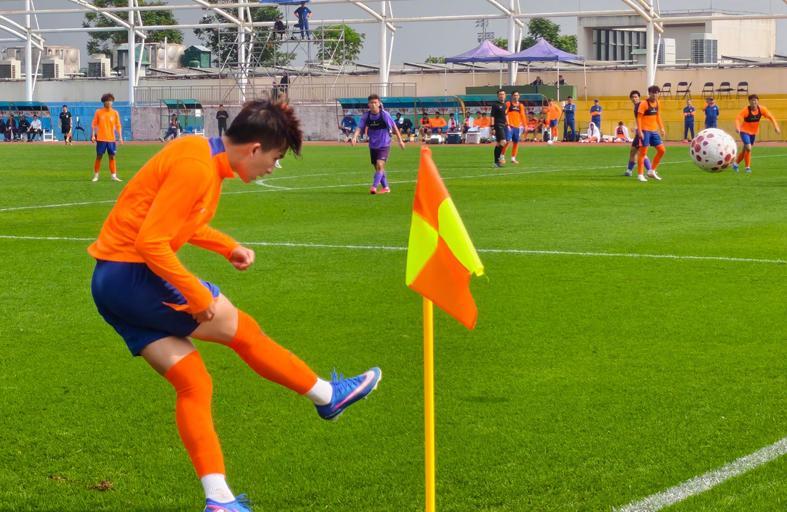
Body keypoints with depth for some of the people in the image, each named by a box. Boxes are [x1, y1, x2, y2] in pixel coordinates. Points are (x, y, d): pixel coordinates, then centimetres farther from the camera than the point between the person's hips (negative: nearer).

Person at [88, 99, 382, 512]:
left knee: (192, 384, 7)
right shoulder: (197, 168, -21)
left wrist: (227, 247, 15)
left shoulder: (203, 156, 10)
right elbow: (152, 242, -24)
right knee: (241, 329, 3)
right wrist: (197, 296, -18)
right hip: (133, 275, -10)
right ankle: (327, 396, 20)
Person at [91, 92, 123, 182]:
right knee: (99, 157, 2)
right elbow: (94, 124, 3)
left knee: (112, 157, 3)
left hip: (111, 139, 2)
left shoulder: (115, 113, 4)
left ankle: (114, 176, 6)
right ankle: (96, 176, 11)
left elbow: (118, 126, 5)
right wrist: (93, 135, -6)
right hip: (101, 139, -2)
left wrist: (120, 137, -1)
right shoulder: (98, 112, 0)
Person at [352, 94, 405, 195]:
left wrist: (400, 140, 1)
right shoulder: (366, 116, -4)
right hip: (373, 145, 4)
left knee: (380, 165, -20)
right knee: (377, 167, 11)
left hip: (384, 145, -4)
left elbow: (394, 127, -2)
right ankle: (386, 187, 26)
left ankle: (374, 187, -21)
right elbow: (360, 127, -11)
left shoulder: (384, 114, -11)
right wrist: (355, 137, -30)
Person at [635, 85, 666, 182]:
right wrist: (639, 131, -20)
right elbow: (639, 117, -13)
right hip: (645, 131, -7)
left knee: (662, 150, 5)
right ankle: (640, 175, 1)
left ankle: (652, 171, 15)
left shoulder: (656, 103, 10)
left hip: (654, 131, 7)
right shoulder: (644, 104, -11)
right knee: (643, 152, -5)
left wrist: (661, 128, 17)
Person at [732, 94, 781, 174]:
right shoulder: (746, 110, -23)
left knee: (745, 149, 16)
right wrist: (737, 127, -52)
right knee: (748, 148, -21)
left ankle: (735, 163, 38)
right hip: (744, 131, -5)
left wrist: (776, 127, -16)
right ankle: (748, 167, -7)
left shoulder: (761, 109, -11)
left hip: (753, 132, 5)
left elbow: (770, 117, -4)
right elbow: (738, 118, -34)